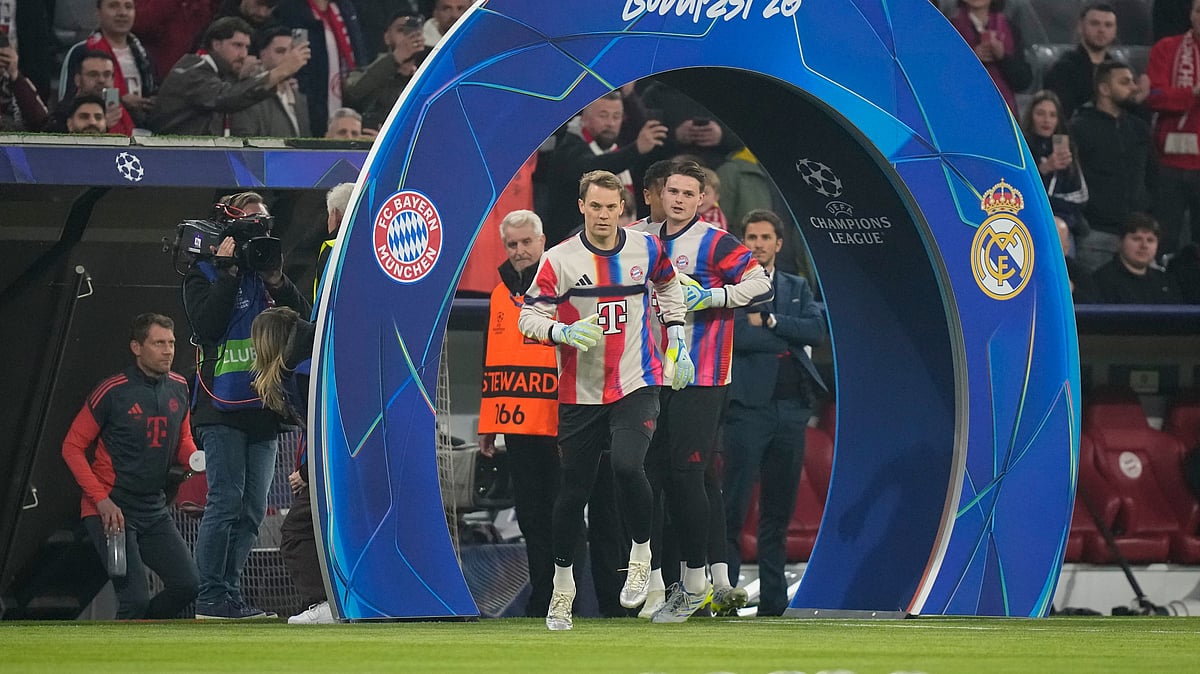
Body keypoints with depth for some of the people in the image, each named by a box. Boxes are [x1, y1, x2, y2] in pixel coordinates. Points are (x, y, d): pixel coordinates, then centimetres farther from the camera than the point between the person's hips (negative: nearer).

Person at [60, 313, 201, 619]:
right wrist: (101, 500, -17)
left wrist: (195, 458, -6)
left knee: (187, 585, -3)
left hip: (154, 510, 6)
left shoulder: (178, 388, 5)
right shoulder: (112, 392, -12)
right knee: (135, 599, -15)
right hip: (110, 511, -6)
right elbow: (73, 447, -7)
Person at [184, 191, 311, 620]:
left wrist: (277, 282, -4)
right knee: (227, 502, -12)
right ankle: (210, 599, -10)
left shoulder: (265, 275, 16)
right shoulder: (204, 275, 3)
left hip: (262, 407, 6)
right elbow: (207, 324, -14)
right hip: (222, 407, -6)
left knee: (252, 509, 5)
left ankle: (229, 594, 10)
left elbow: (305, 323, 7)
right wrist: (229, 272, -12)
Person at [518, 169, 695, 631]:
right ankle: (562, 583, 24)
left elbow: (668, 283, 21)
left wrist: (676, 338, 14)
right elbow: (528, 318, -7)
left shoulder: (646, 249, -1)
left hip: (637, 384, 0)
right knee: (573, 490, 4)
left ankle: (641, 553, 0)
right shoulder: (559, 260, -9)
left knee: (627, 466, -24)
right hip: (580, 393, 0)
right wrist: (563, 332, -26)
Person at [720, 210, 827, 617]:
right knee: (734, 506, -12)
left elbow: (817, 331, 2)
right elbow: (735, 335, -11)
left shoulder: (797, 288, 18)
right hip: (748, 406, -5)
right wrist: (790, 340, -9)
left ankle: (773, 597, 10)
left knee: (779, 509, 7)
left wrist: (768, 320, -7)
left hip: (791, 410, 5)